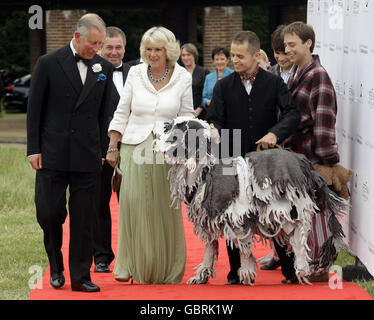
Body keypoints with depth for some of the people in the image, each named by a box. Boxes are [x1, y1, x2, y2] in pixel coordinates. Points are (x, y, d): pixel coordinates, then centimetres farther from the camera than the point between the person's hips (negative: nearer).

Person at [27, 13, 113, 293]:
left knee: (83, 218, 2)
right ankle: (56, 266, 22)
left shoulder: (104, 68, 5)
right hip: (53, 154, -2)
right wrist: (34, 149, -4)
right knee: (50, 212, -1)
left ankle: (80, 276, 7)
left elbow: (103, 113, 11)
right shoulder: (49, 63, -3)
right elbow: (34, 109, 0)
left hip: (87, 155, 2)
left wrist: (102, 151, 8)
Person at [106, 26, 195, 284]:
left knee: (166, 208, 2)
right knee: (133, 203, -5)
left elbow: (187, 117, 9)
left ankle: (166, 269, 13)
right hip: (135, 147, 0)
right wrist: (112, 147, 6)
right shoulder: (135, 74, 4)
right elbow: (121, 113, 9)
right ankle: (130, 265, 4)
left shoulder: (183, 77, 2)